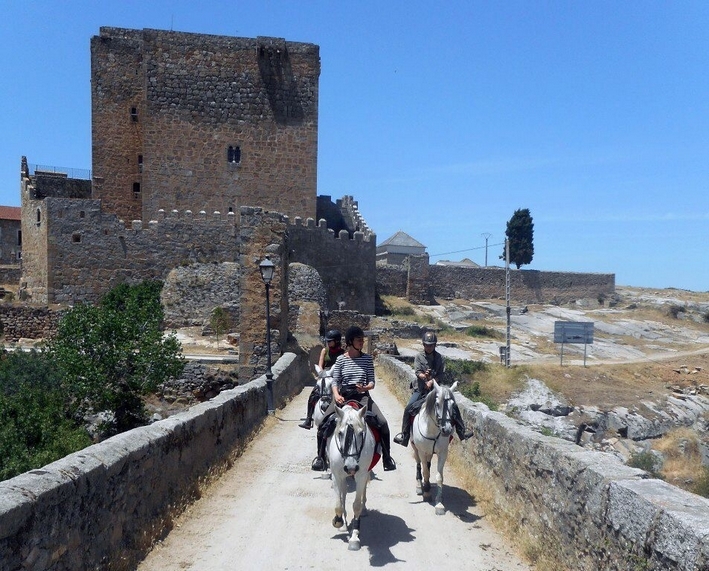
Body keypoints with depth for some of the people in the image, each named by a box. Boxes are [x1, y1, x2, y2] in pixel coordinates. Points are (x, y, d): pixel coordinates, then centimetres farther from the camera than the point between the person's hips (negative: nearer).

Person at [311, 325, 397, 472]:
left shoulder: (367, 358, 4)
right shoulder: (341, 360, 1)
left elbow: (372, 381, 3)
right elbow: (335, 381, 1)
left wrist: (366, 387, -19)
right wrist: (336, 395, -18)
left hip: (362, 396, 1)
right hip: (343, 397, 0)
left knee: (383, 423, -16)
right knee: (324, 425, -12)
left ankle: (387, 457, 2)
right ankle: (320, 457, 9)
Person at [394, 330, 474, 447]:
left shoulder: (439, 357, 2)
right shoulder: (419, 356, -1)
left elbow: (441, 374, -3)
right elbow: (417, 371, -11)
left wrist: (432, 381, -19)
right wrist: (424, 376, -31)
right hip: (421, 389, -1)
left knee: (454, 406, -8)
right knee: (409, 408, -17)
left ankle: (462, 432, 5)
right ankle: (404, 435, -2)